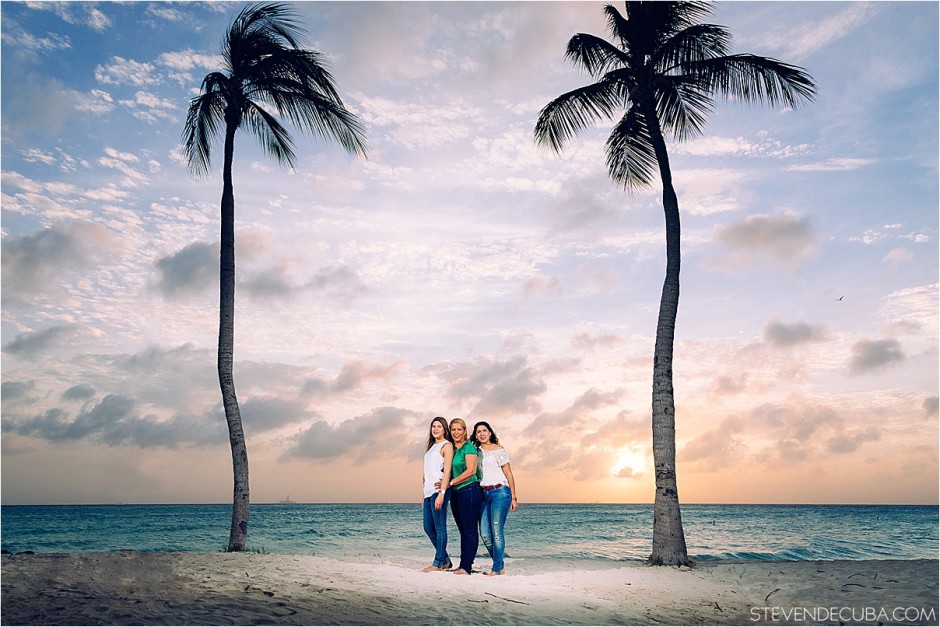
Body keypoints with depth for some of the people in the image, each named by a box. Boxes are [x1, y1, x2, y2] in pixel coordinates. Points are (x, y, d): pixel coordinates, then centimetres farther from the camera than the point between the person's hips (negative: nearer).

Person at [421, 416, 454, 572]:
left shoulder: (447, 445, -3)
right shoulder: (432, 446, 21)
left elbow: (447, 471, -11)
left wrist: (441, 493, -18)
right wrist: (424, 489, 18)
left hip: (439, 489, -9)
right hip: (428, 491, 9)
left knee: (439, 527, -4)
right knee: (428, 527, 11)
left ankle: (438, 563, 3)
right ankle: (445, 560, 20)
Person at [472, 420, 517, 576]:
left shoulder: (499, 450, 1)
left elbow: (509, 474, 1)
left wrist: (513, 498, -2)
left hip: (500, 492, -5)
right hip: (483, 494, 5)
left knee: (497, 532, -9)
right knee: (485, 534, 1)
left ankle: (497, 569, -1)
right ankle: (501, 565, 18)